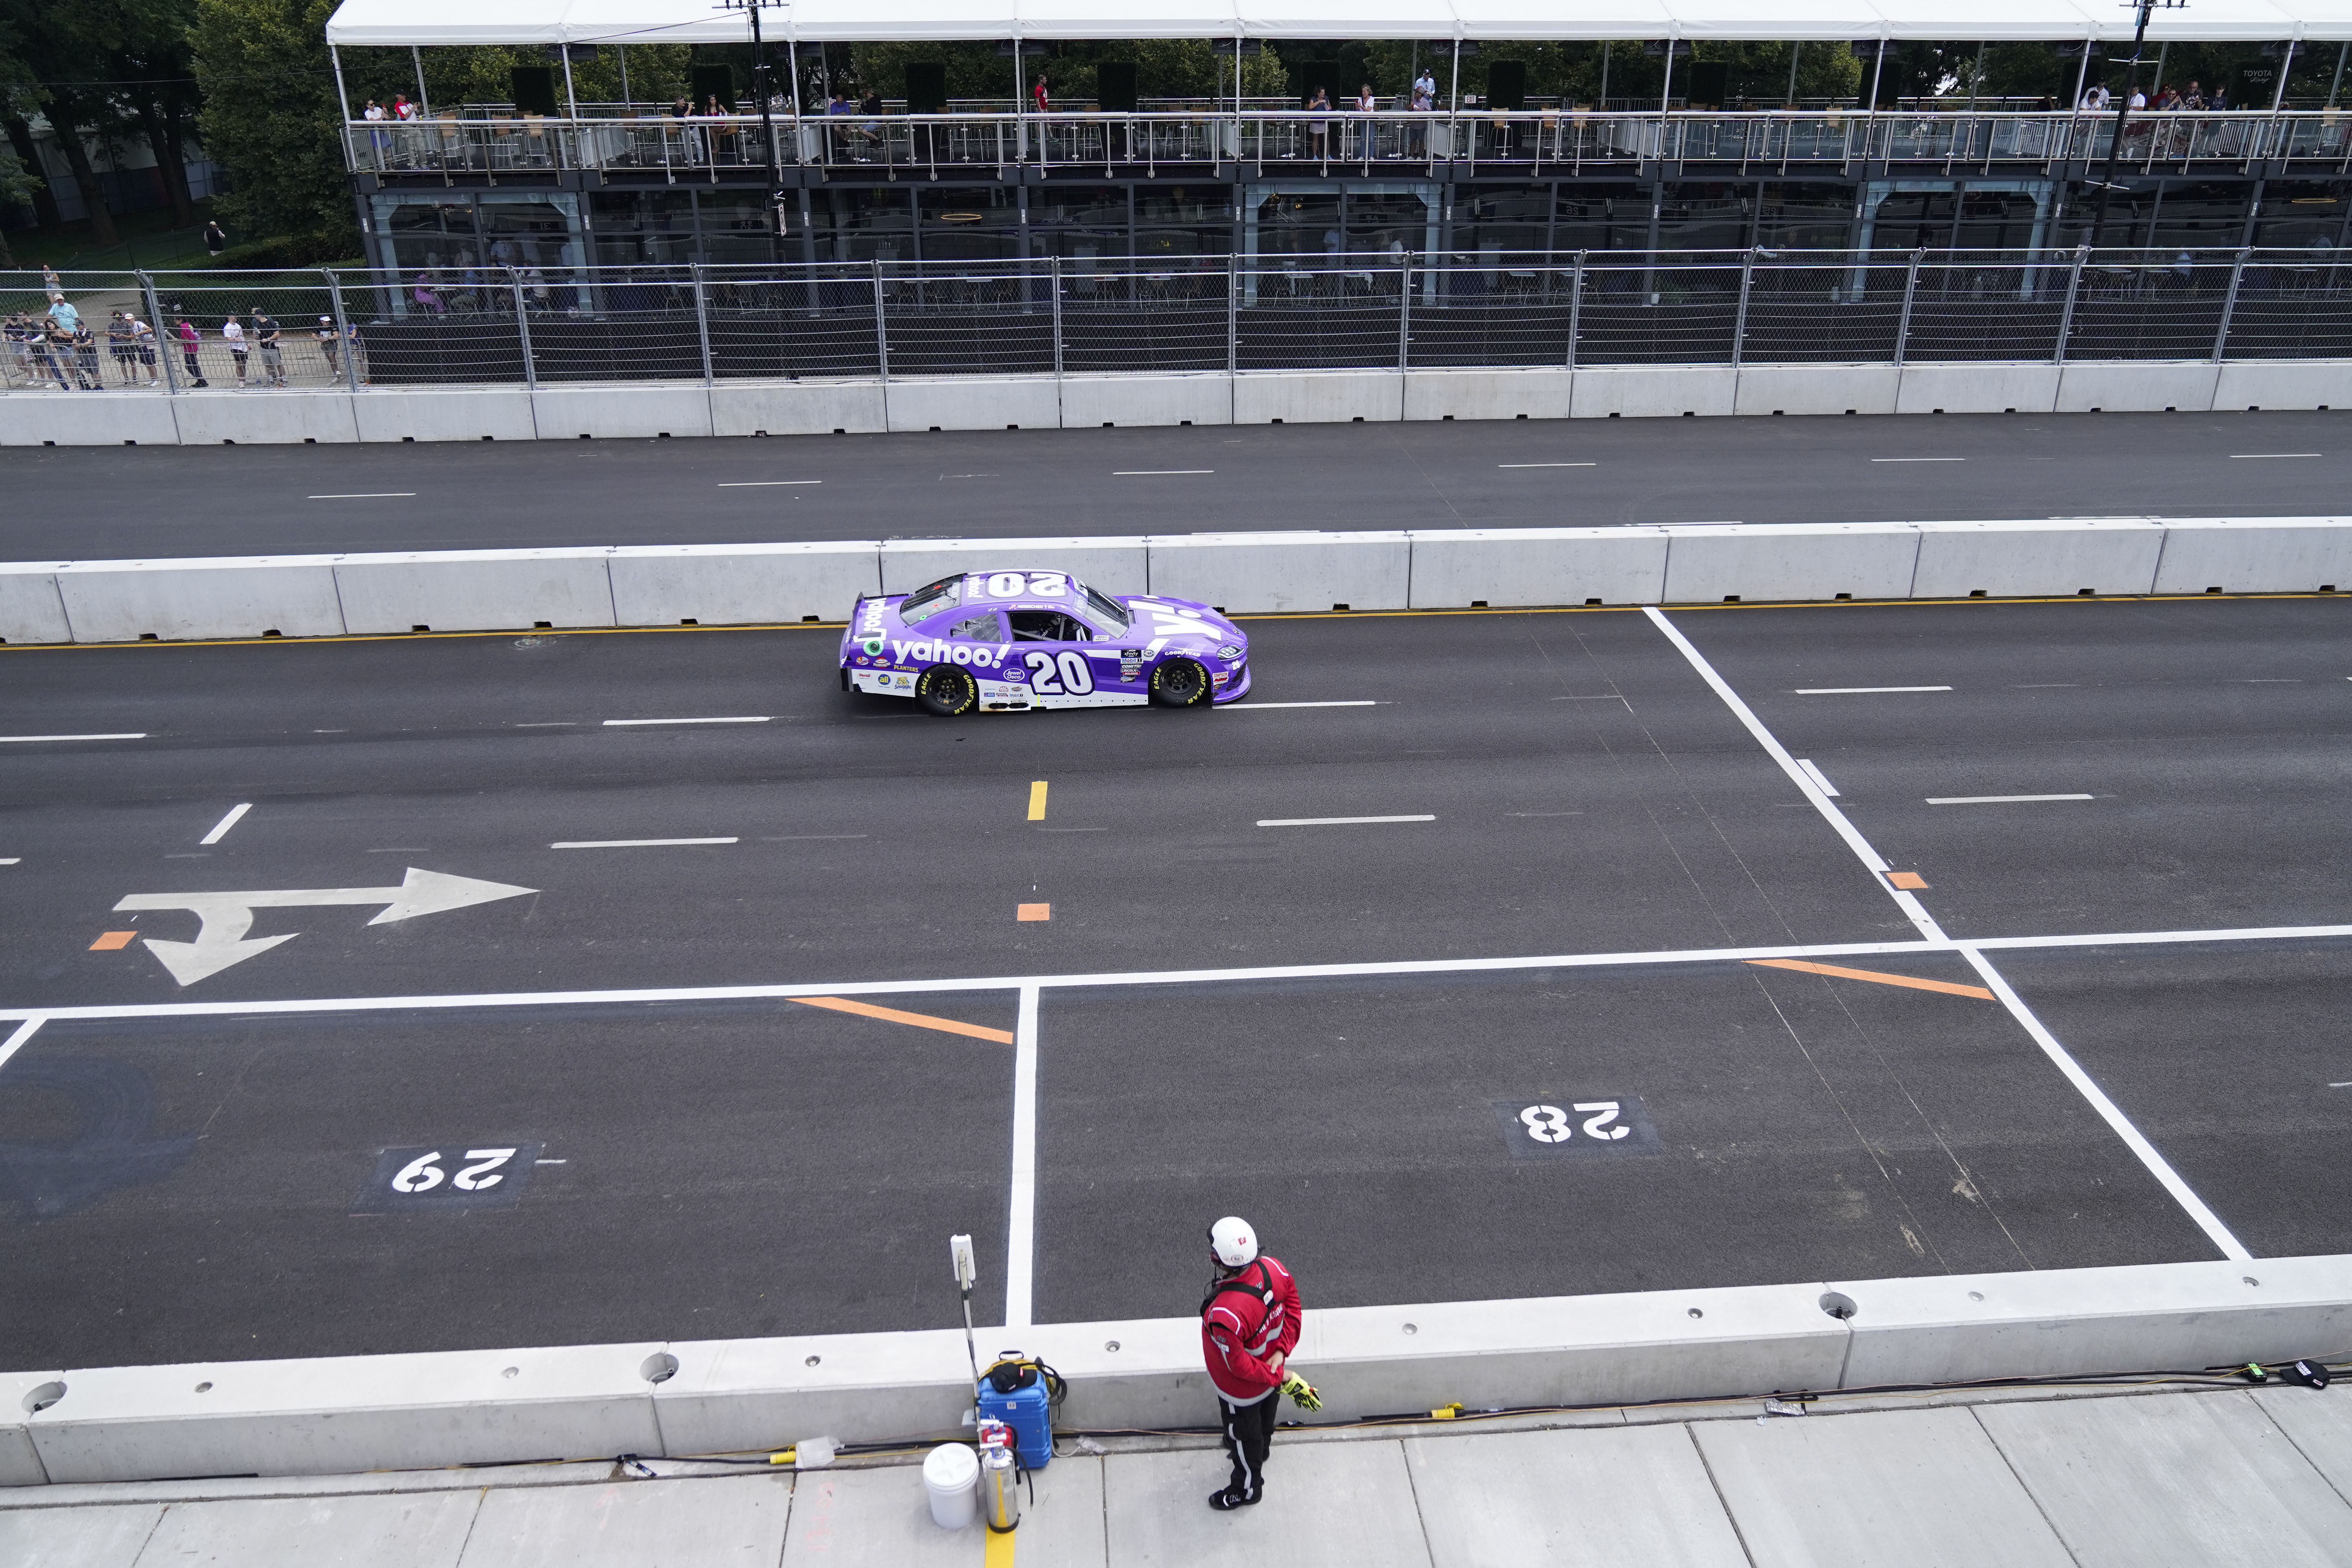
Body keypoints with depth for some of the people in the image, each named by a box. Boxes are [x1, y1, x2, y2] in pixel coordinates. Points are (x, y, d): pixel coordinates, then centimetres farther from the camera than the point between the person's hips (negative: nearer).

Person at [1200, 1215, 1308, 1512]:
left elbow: (1240, 1366, -31)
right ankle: (1260, 1452, 67)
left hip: (1242, 1391, -6)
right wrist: (1283, 1350, -7)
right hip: (1272, 1374, 6)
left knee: (1243, 1437, 25)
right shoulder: (1272, 1268, -28)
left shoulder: (1224, 1314, -46)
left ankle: (1247, 1489, 52)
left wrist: (1281, 1377, -17)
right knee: (1264, 1420, 36)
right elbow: (1292, 1301, -7)